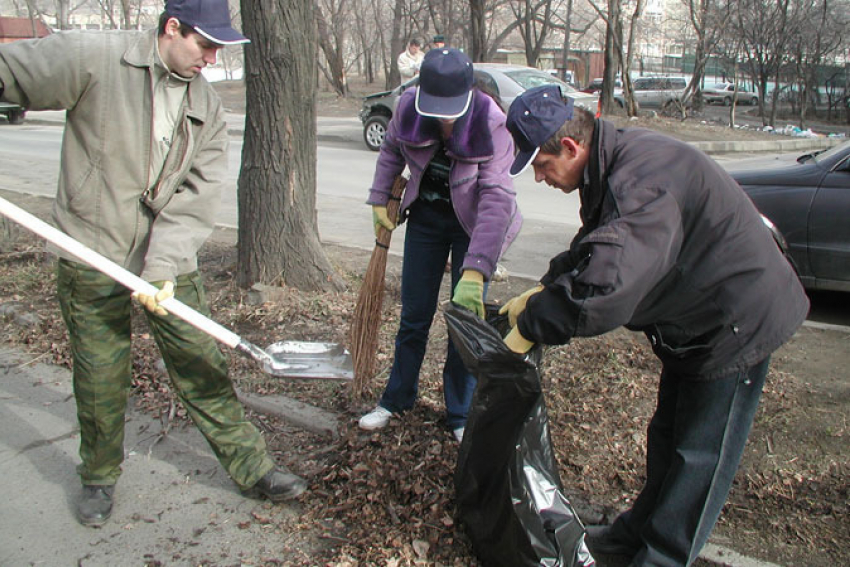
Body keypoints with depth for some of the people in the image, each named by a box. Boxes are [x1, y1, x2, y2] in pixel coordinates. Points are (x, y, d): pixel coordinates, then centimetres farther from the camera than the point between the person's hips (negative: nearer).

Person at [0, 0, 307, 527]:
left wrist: (163, 267, -17)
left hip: (171, 264, 3)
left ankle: (250, 464, 22)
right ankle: (100, 476, 35)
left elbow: (199, 195, -7)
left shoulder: (208, 105, 1)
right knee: (100, 381, 10)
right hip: (93, 261, -2)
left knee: (204, 366, 8)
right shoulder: (92, 58, -10)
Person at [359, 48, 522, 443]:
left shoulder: (490, 125, -30)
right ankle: (397, 399, 30)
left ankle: (461, 416, 19)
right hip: (425, 215, 3)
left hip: (472, 225, -3)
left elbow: (497, 199, -39)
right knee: (414, 314, 10)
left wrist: (474, 272, -48)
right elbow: (391, 150, 5)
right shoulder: (409, 107, -19)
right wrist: (379, 199, -1)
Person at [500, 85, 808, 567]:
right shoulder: (614, 163, 0)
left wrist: (530, 327, -30)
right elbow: (591, 250, 14)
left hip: (737, 323, -10)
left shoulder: (640, 182, -34)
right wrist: (541, 292, 3)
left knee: (701, 454, 4)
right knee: (666, 437, 21)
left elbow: (603, 287, -43)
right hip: (695, 320, 10)